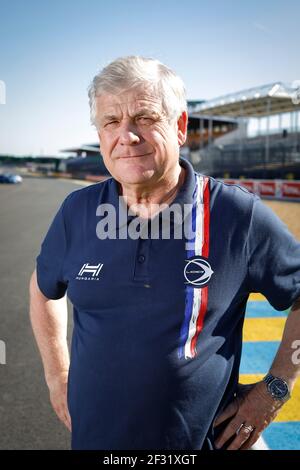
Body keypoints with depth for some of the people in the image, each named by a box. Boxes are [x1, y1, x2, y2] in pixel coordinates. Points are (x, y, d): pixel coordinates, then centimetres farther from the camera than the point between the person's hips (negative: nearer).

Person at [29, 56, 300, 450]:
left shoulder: (238, 215, -15)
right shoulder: (77, 212, -5)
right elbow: (44, 287, 12)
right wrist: (57, 375, 8)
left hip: (204, 439, -2)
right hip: (93, 436, 3)